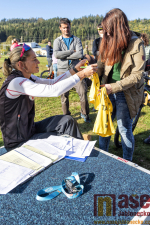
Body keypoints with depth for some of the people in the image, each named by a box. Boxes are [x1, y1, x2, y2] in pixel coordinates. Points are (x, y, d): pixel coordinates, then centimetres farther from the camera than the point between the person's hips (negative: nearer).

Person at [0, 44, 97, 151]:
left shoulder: (27, 77, 1)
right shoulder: (16, 82, -26)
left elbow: (52, 83, 5)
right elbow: (54, 90, -34)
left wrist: (75, 70, -2)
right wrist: (82, 74, -29)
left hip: (29, 129, 8)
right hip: (18, 142, -8)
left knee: (67, 121, 1)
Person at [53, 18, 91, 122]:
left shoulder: (76, 40, 8)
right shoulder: (57, 41, 9)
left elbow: (80, 54, -9)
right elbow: (56, 54, -11)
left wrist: (65, 55, -9)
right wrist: (72, 51, -9)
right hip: (62, 71, 1)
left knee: (83, 92, -7)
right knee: (64, 95, 6)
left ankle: (85, 114, 12)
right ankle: (66, 116, 22)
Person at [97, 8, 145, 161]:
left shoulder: (136, 44, -12)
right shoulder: (109, 41, 4)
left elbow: (137, 75, -15)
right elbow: (102, 64, 7)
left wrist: (114, 87, -24)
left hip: (126, 94, -5)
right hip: (108, 91, 5)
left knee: (124, 129, 4)